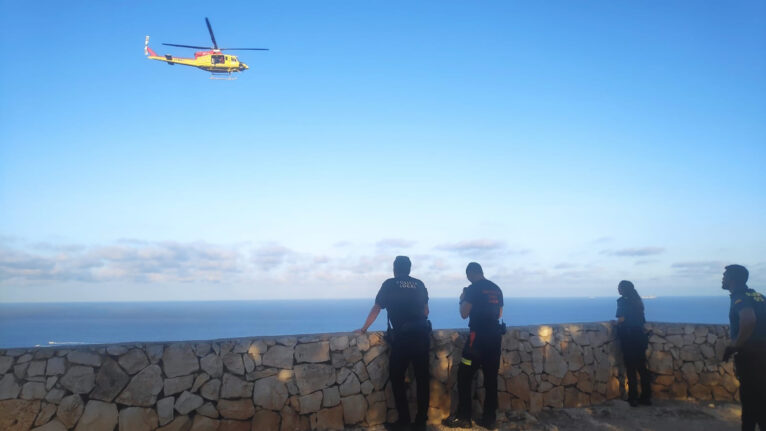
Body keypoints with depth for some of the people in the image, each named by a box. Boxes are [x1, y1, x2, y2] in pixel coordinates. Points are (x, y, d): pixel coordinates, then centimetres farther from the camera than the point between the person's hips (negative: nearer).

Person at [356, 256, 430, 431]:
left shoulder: (390, 284, 2)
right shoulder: (419, 284, 11)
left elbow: (376, 309, 7)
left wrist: (363, 329, 19)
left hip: (401, 337, -4)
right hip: (422, 335, 4)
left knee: (397, 379, 7)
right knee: (422, 379, 9)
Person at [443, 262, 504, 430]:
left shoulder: (473, 289, -10)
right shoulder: (496, 289, 11)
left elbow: (464, 314, -12)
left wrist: (462, 299, 5)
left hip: (479, 336, -7)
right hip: (495, 336, 7)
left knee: (464, 376, 2)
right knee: (491, 378, 9)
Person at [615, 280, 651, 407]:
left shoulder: (622, 301, -9)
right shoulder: (637, 300, 11)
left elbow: (621, 319, -16)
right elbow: (642, 320, 15)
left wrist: (618, 324, 3)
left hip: (628, 338, -6)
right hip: (640, 337, 6)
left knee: (631, 369, -1)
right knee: (642, 367, 11)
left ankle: (633, 398, 2)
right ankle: (646, 397, 15)